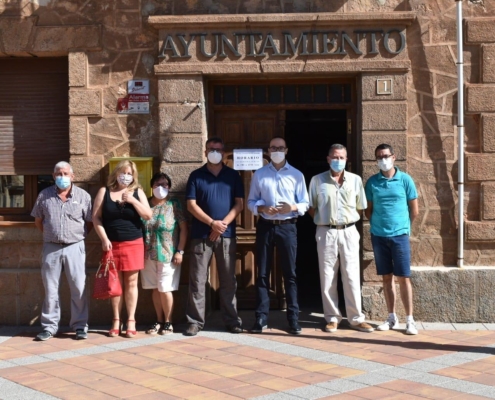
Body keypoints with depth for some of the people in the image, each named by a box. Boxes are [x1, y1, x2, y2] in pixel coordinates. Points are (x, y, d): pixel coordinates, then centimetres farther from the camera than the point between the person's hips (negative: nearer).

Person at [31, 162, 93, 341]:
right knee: (50, 289, 6)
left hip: (75, 247, -1)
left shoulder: (83, 196, 1)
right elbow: (38, 221, 14)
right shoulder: (44, 195, 5)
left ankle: (80, 326, 8)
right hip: (51, 248, 1)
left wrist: (78, 234, 1)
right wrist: (51, 234, 8)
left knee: (79, 288, 0)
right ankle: (49, 326, 13)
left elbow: (90, 221, 6)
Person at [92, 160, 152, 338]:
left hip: (133, 244, 0)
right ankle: (116, 321, 11)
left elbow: (148, 215, -2)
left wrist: (132, 200, -12)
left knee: (131, 282, 2)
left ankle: (131, 321, 8)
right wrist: (104, 239, -9)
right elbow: (96, 218, 1)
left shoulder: (137, 192, 6)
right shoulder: (104, 192, 4)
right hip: (112, 244, 0)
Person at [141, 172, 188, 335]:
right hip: (149, 254, 3)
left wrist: (180, 251, -10)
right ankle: (159, 321, 21)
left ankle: (168, 322, 14)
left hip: (168, 254, -3)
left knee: (165, 289, -1)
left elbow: (183, 228, -5)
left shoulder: (174, 204, -2)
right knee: (155, 289, 9)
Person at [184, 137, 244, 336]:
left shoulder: (233, 176, 9)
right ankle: (195, 321, 3)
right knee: (197, 280, -1)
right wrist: (212, 223, -12)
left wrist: (223, 224, -10)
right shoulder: (196, 176, 6)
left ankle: (232, 320, 11)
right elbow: (191, 205, -1)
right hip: (201, 235, -1)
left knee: (228, 280, 5)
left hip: (227, 235, 1)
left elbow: (239, 203, 4)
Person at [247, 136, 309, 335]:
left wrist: (293, 207, -15)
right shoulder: (259, 174, 7)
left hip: (287, 227, -1)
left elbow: (305, 203, 5)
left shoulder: (296, 175, 6)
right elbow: (251, 201, 8)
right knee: (262, 273, 3)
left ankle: (293, 319, 8)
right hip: (265, 227, 1)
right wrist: (262, 208, -12)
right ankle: (261, 318, 9)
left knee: (290, 273, 3)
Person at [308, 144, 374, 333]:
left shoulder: (355, 180, 5)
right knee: (327, 277, 4)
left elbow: (360, 208, 11)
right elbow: (311, 208, 8)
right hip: (326, 233, 0)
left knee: (352, 276, 1)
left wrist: (348, 221, 4)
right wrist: (325, 220, 2)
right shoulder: (317, 180, 3)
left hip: (349, 232, 0)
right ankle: (332, 318, 13)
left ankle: (356, 318, 7)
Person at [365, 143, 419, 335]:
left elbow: (414, 209, 5)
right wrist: (378, 225, 9)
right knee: (387, 277, 9)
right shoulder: (372, 182, 3)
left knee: (404, 278, -2)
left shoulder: (405, 179, -2)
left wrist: (403, 225, 11)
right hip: (378, 236, 2)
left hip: (399, 235, -2)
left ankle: (409, 320, 4)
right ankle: (392, 318, 17)